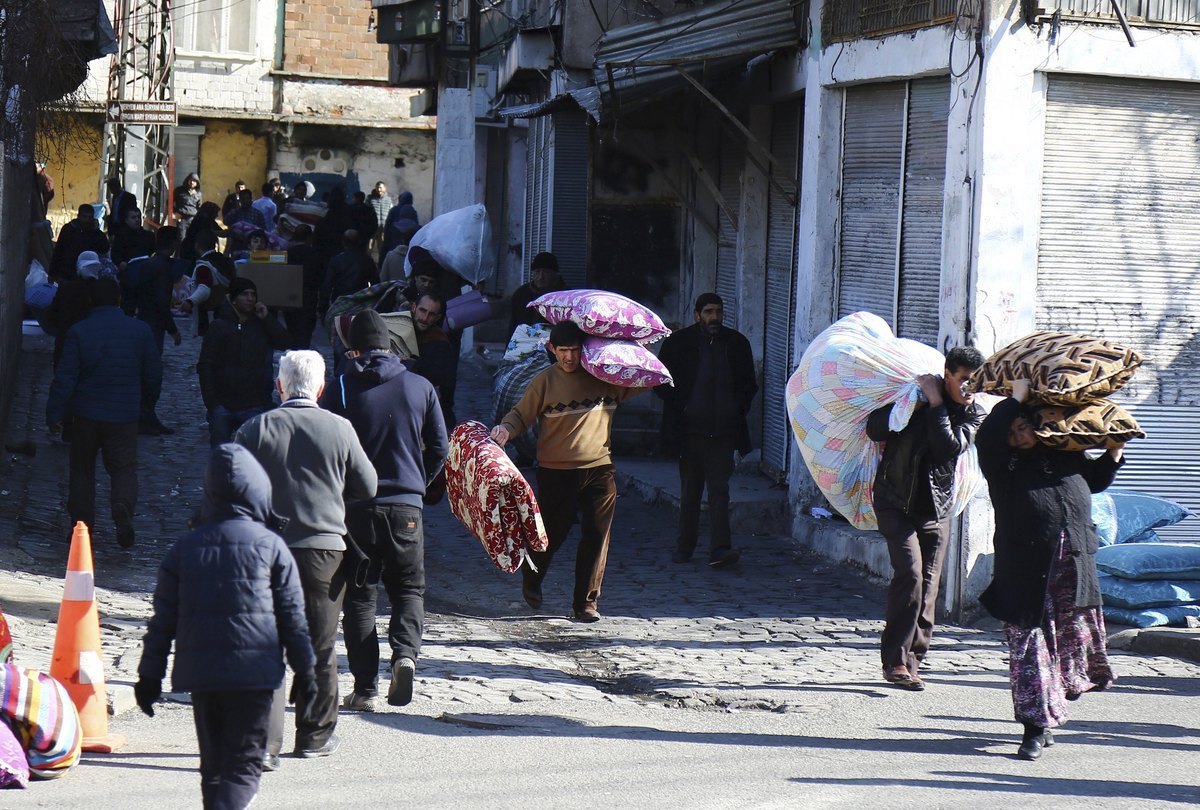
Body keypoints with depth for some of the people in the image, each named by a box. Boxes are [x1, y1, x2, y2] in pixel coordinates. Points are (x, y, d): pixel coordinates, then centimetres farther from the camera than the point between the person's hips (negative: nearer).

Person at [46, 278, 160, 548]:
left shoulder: (79, 332, -8)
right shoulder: (140, 330, -3)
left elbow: (65, 377, -9)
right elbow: (154, 373, 4)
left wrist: (54, 414, -2)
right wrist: (149, 395, 24)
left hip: (86, 414, 0)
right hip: (124, 414, 0)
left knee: (82, 468, 14)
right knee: (124, 467, 6)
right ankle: (123, 506, -23)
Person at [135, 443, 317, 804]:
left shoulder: (184, 547, 5)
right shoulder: (270, 546, -2)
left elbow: (163, 618, 7)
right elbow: (292, 615, 2)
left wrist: (150, 675, 13)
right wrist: (305, 669, 11)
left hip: (200, 673, 3)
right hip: (254, 671, -3)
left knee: (212, 763, 15)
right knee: (245, 761, -5)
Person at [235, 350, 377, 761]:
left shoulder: (255, 429, -2)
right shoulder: (340, 429, -3)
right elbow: (367, 487, 4)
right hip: (325, 547, 0)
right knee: (319, 646, 10)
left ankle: (264, 735, 3)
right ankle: (315, 734, 16)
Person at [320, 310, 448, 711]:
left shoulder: (340, 389, -4)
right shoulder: (420, 387, 2)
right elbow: (439, 448, 5)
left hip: (355, 507, -1)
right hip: (406, 507, 1)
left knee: (359, 595, 8)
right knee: (409, 587, 14)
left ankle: (365, 688, 4)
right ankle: (405, 652, -13)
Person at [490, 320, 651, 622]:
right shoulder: (545, 382, -1)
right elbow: (521, 415, 0)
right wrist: (504, 430, -21)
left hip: (598, 470, 2)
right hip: (556, 471, -2)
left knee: (597, 537, 1)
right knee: (551, 534, 7)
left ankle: (586, 601, 11)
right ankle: (531, 583, 35)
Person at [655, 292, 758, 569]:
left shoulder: (737, 343, 6)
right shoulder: (679, 343, 0)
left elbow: (749, 383, 16)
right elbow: (661, 381, 4)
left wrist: (739, 408, 1)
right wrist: (680, 406, -7)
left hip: (724, 431, 1)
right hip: (690, 429, -1)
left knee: (719, 490, -7)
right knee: (690, 490, 8)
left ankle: (719, 549, -14)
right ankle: (685, 545, 19)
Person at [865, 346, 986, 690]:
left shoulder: (974, 414, 1)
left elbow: (949, 447, -17)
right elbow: (875, 430, -11)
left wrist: (936, 403, -18)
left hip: (936, 506, 4)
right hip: (897, 503, -4)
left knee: (928, 587, 2)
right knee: (910, 573, -18)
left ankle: (911, 660, 12)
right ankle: (895, 660, -16)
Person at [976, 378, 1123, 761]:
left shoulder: (1064, 454, 16)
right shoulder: (1001, 462, 3)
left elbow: (1095, 481, 32)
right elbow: (989, 435, -18)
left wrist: (1114, 453, 19)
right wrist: (1017, 396, -11)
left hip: (1073, 563, 4)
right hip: (1025, 569, -4)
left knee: (1075, 637, 8)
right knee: (1029, 643, -3)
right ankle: (1036, 728, 2)